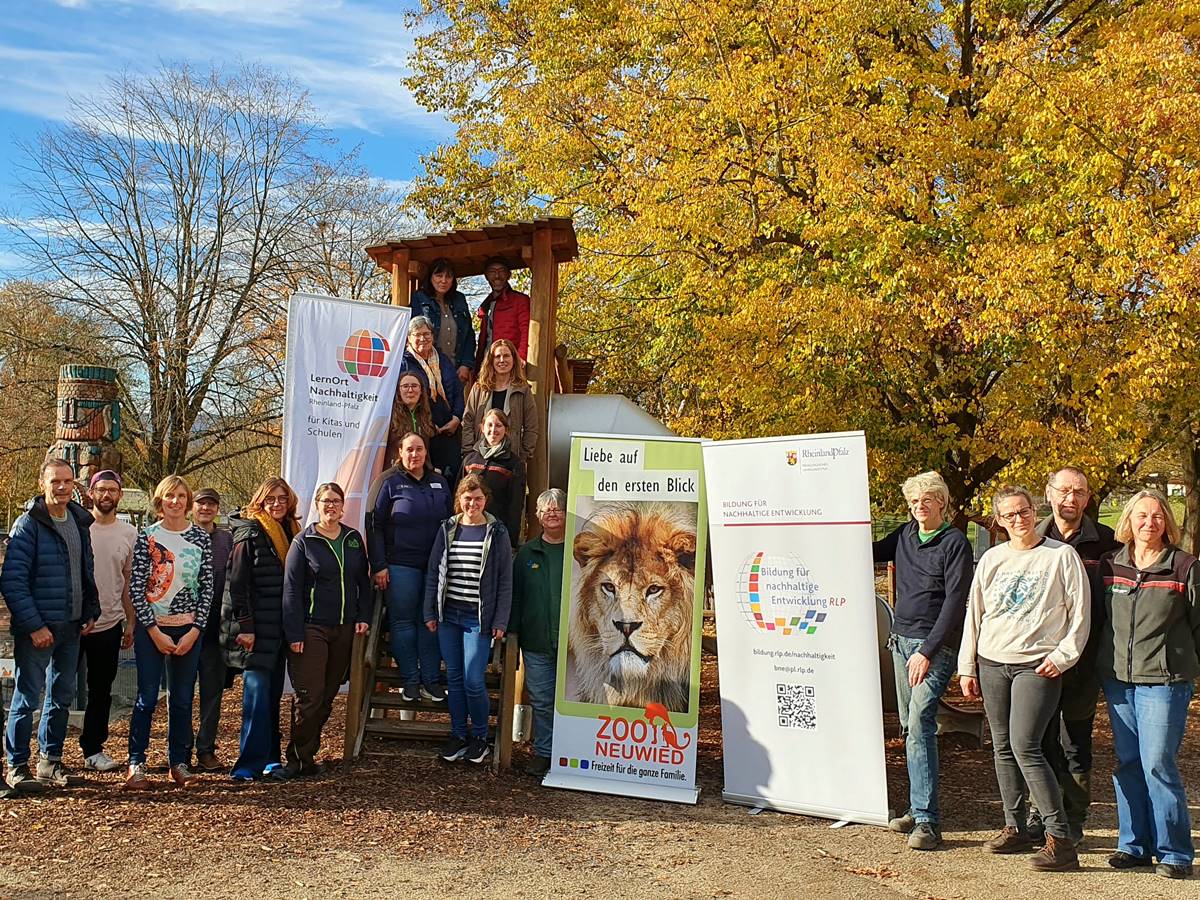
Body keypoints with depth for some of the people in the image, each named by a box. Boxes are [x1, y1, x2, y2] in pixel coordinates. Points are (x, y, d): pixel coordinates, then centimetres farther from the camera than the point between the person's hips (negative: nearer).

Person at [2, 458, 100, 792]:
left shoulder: (80, 523, 9)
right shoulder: (28, 524, -11)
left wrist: (91, 611, 9)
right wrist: (34, 625, -19)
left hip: (71, 627, 6)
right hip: (37, 628, -6)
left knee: (62, 697, 14)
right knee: (27, 698, 1)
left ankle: (50, 761, 26)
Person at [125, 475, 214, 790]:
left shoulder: (201, 538, 4)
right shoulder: (147, 537, -1)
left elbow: (207, 587, 3)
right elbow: (136, 588, -4)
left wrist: (195, 630, -5)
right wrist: (155, 631, -9)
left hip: (188, 630, 2)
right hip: (151, 628, -2)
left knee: (183, 699, 8)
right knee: (147, 697, -1)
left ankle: (179, 762, 17)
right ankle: (136, 763, 9)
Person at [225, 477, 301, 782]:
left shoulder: (292, 533, 14)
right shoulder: (249, 535, -5)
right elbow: (237, 584, -10)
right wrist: (244, 626, -15)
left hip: (281, 628, 6)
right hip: (257, 629, -6)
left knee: (273, 694, 10)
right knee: (257, 693, -8)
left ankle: (270, 759, 16)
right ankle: (250, 764, -4)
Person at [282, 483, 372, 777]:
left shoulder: (354, 539, 10)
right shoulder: (303, 542, -3)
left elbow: (364, 581, 16)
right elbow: (291, 589, -6)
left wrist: (363, 616, 3)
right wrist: (295, 633, -11)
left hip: (345, 628, 5)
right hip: (312, 628, -4)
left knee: (328, 696, 8)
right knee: (309, 696, -6)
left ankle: (307, 753, 20)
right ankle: (299, 758, 7)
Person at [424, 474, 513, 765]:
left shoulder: (496, 533, -1)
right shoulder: (447, 530, 7)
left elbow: (505, 580, -1)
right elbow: (433, 572, 10)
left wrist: (500, 622, -5)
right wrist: (430, 613, 6)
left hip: (478, 618, -3)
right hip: (448, 615, 4)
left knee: (473, 681, -7)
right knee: (454, 678, 9)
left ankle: (480, 736, 14)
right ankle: (458, 734, 23)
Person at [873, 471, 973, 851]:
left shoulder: (955, 542, -8)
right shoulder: (905, 535, 11)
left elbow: (955, 602, -12)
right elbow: (869, 553, 27)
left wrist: (927, 650, -16)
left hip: (935, 645, -7)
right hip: (901, 640, 7)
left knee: (920, 725, -16)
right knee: (910, 728, 9)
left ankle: (927, 821, -14)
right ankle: (918, 808, 17)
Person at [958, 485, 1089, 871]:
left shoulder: (1061, 556, -1)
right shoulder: (991, 559, 11)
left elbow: (1080, 612, 0)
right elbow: (973, 614, 14)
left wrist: (1062, 655, -9)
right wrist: (967, 666, 12)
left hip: (1037, 665, -5)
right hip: (991, 664, 5)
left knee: (1025, 745, -15)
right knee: (1003, 748, 9)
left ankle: (1060, 838, -8)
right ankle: (1015, 828, 20)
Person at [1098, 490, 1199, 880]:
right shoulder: (1110, 566, 9)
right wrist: (1102, 668, 17)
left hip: (1164, 681, -4)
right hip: (1117, 679, 5)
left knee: (1158, 764, -7)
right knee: (1127, 764, 9)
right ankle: (1134, 844, 19)